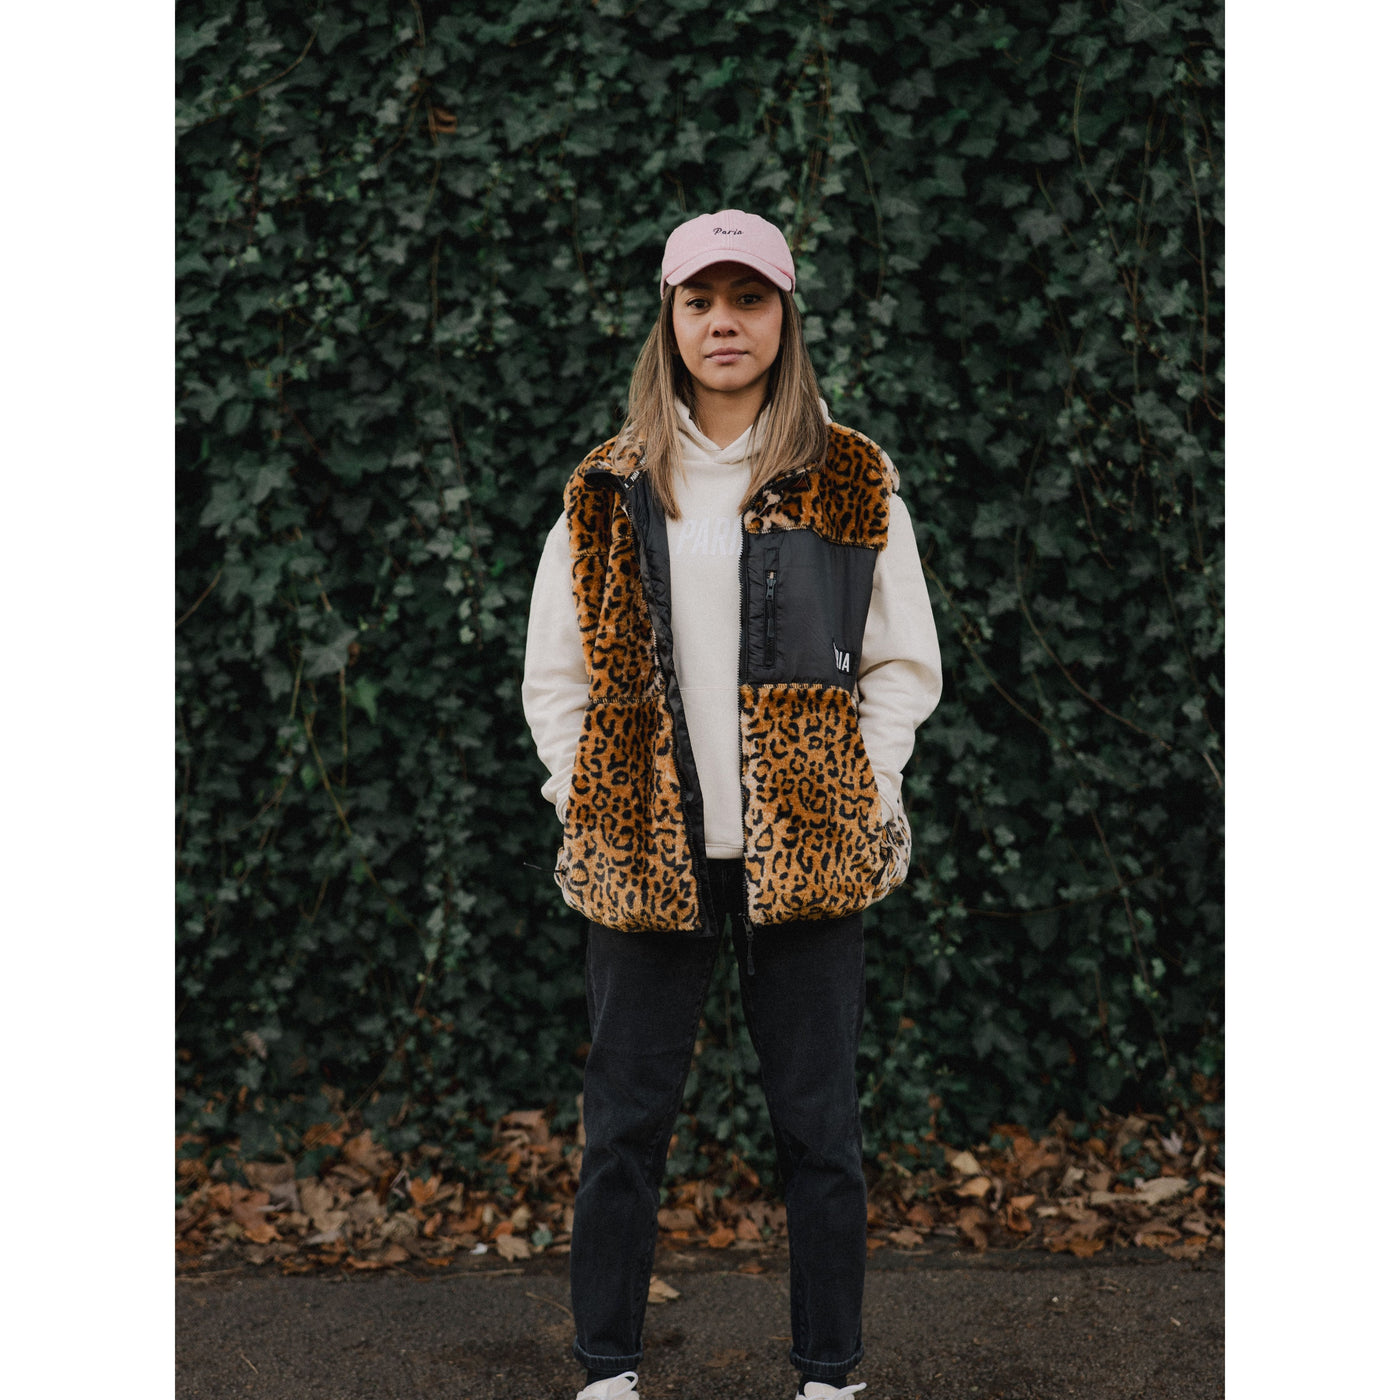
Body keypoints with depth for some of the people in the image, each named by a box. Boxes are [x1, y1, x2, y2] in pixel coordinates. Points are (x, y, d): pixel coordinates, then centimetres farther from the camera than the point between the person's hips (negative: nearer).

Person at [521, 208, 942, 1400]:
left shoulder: (854, 486, 4)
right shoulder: (609, 492, 7)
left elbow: (905, 665, 6)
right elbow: (554, 673, 10)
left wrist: (856, 797, -4)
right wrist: (585, 802, 0)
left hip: (808, 854, -1)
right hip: (644, 855, 1)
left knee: (818, 1121, 6)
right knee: (626, 1121, 7)